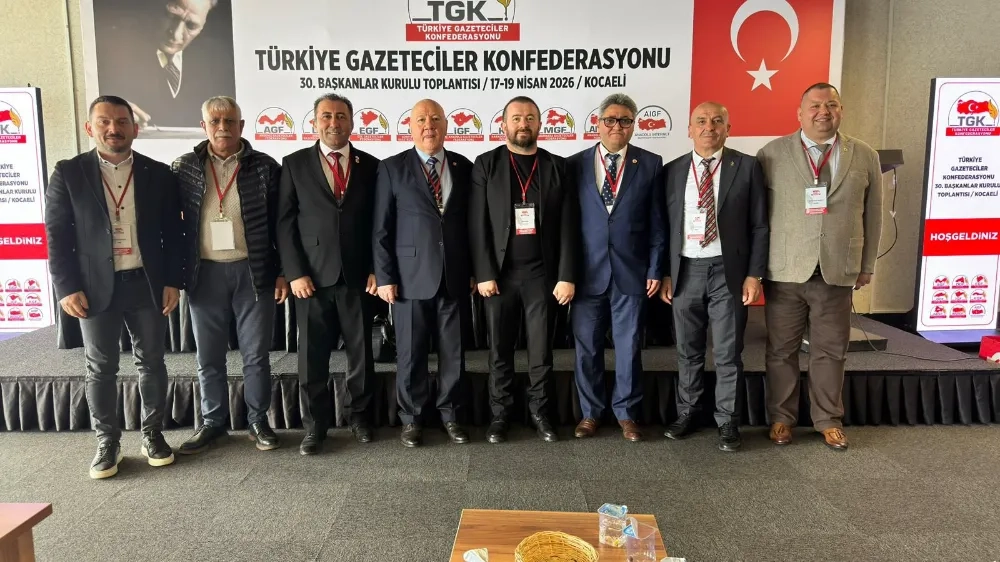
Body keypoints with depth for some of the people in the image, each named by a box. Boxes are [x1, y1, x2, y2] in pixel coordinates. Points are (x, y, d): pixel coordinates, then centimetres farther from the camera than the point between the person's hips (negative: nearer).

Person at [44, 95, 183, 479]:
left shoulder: (159, 174, 3)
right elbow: (57, 235, -1)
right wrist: (67, 287, -8)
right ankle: (107, 443, 21)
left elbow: (173, 233, 4)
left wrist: (173, 281, -2)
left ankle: (153, 435, 24)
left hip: (147, 285, 1)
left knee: (151, 363, 10)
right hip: (95, 287, -1)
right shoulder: (68, 174, 0)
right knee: (100, 368, 8)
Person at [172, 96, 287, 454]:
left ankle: (258, 421, 22)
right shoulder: (184, 169, 4)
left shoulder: (265, 167, -1)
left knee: (256, 354, 7)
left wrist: (283, 272, -3)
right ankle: (213, 421, 27)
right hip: (205, 273, 2)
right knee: (209, 357, 12)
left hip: (253, 271, -2)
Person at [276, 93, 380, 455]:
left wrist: (376, 269, -1)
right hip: (312, 277, -1)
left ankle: (359, 416, 26)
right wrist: (295, 273, -7)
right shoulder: (295, 164, 4)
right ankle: (315, 425, 19)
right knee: (312, 356, 5)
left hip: (358, 276, 1)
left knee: (361, 352, 9)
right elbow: (285, 222, 1)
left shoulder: (371, 165, 7)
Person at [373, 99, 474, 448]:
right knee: (411, 352, 6)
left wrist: (474, 270, 6)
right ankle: (412, 418, 22)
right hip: (410, 276, -2)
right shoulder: (392, 168, 1)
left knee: (453, 351, 8)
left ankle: (449, 413, 24)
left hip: (454, 276, 2)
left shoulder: (464, 167, 8)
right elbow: (381, 228, -1)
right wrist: (384, 277, -6)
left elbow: (471, 222, 10)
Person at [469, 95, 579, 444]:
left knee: (541, 350, 8)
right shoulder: (486, 165, 3)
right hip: (499, 273, 0)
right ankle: (500, 414, 22)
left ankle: (539, 412, 23)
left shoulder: (557, 167, 6)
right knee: (500, 350, 8)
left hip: (542, 274, 1)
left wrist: (567, 276, -5)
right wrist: (484, 274, -9)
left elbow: (568, 227, 1)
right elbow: (477, 225, -2)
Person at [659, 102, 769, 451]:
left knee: (728, 353, 4)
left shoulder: (747, 167, 0)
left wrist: (754, 274, -7)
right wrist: (664, 273, 3)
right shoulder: (671, 171, 6)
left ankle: (727, 422, 18)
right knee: (688, 351, 12)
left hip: (729, 271, -2)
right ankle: (687, 415, 26)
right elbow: (664, 226, 8)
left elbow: (759, 226, -1)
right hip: (685, 271, 2)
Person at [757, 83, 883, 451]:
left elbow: (872, 215, 10)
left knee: (831, 351, 10)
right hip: (784, 272, -1)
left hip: (837, 272, 2)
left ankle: (829, 420, 27)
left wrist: (867, 266, 10)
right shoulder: (772, 154, -1)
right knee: (781, 350, 9)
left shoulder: (865, 157, 6)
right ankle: (781, 418, 24)